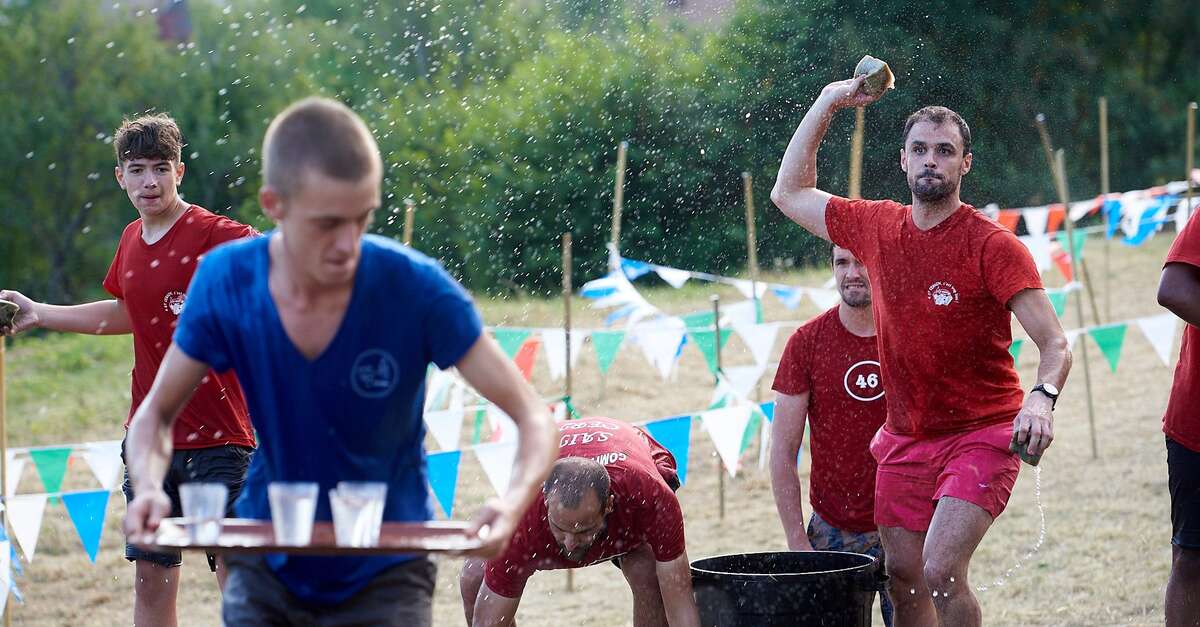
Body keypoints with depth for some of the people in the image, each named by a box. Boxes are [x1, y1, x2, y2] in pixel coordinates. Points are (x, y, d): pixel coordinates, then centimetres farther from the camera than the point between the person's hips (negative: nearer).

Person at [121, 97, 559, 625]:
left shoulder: (416, 289, -19)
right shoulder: (225, 281, -13)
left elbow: (532, 416, -16)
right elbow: (157, 413, 1)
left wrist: (514, 502, -37)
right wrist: (148, 489, -22)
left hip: (383, 576, -2)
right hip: (268, 569, 2)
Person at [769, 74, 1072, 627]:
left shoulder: (992, 245, -14)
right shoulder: (876, 226, 3)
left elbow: (1054, 343, -19)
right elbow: (789, 193, 16)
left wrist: (1042, 397, -40)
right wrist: (826, 104, 9)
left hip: (981, 435, -6)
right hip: (905, 437, 6)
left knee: (940, 572, -21)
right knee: (903, 579, 7)